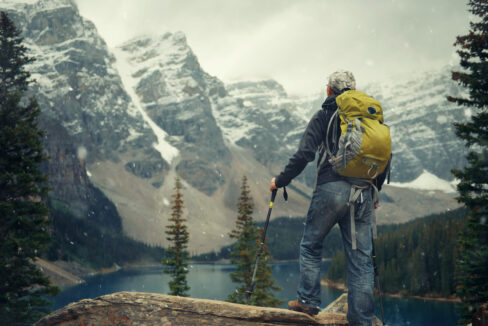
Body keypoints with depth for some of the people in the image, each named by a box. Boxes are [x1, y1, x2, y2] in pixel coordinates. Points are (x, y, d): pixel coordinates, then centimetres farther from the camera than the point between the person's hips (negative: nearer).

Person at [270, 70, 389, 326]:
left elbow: (304, 154, -6)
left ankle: (308, 300, 15)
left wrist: (280, 181, 5)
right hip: (363, 194, 4)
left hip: (331, 189, -4)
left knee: (311, 245, 15)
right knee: (361, 258, 5)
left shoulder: (325, 115, 3)